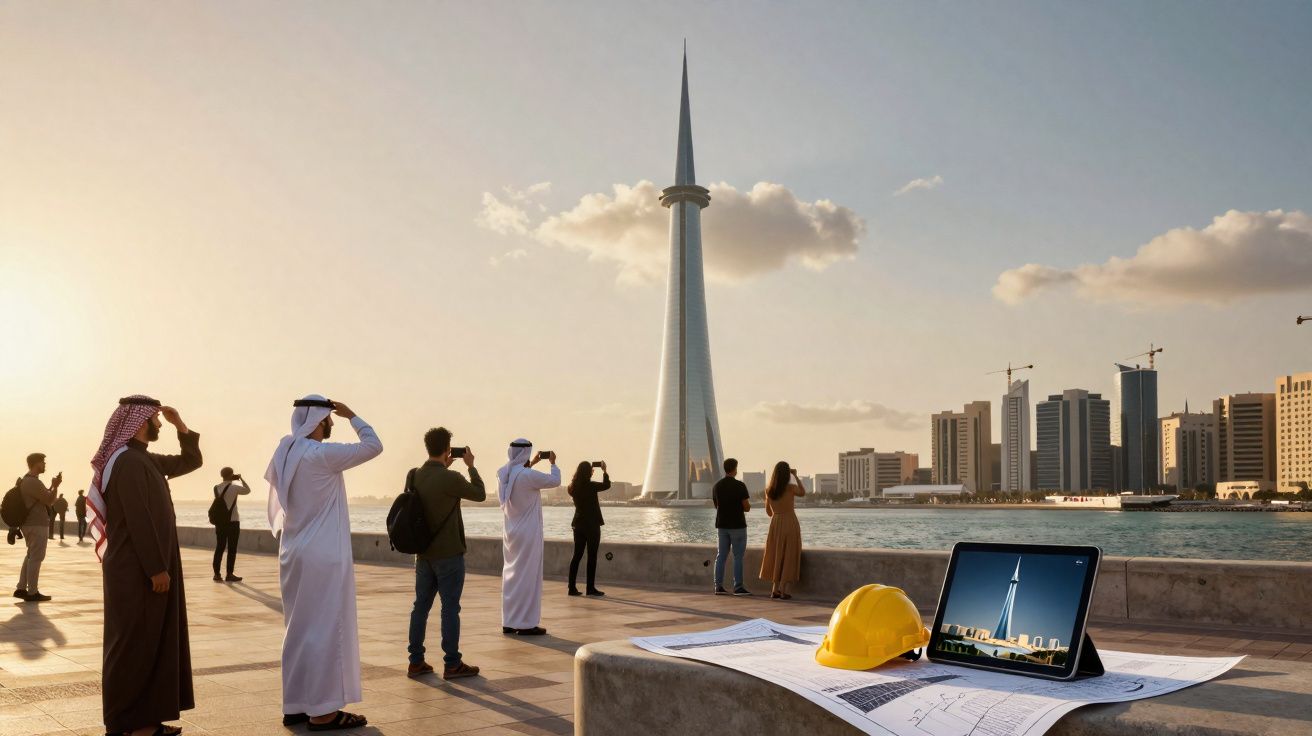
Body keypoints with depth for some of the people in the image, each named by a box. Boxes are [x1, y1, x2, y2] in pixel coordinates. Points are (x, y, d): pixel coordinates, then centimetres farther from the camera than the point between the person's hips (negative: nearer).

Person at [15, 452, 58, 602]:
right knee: (36, 557, -4)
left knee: (31, 556, 17)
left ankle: (21, 588, 17)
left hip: (30, 524, 10)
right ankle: (32, 593, -1)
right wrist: (55, 486, -2)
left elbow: (44, 497, 20)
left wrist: (53, 486, 11)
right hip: (36, 524, -10)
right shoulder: (33, 482, -18)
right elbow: (50, 500, -15)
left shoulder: (27, 480, 15)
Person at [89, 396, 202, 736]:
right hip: (137, 571, -10)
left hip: (149, 567, 10)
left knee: (150, 642, 12)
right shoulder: (127, 461, -17)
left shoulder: (147, 460, 12)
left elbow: (190, 461, 25)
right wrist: (156, 568, -21)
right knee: (133, 644, -3)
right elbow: (138, 520, -22)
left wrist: (181, 425, 11)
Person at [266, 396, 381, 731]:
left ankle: (295, 706, 19)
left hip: (295, 555, 9)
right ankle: (322, 710, 0)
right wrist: (351, 415, -2)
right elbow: (373, 445, -11)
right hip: (323, 557, -9)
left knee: (300, 629, 13)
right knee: (326, 629, -3)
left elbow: (276, 510, 17)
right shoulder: (322, 454, -16)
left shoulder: (286, 454, 9)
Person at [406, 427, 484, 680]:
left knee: (421, 606, 11)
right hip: (448, 554, -7)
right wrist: (471, 465, 7)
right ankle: (452, 664, 5)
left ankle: (416, 662, 16)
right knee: (450, 608, 0)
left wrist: (445, 468, 21)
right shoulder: (451, 479, -19)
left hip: (423, 553, 7)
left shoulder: (414, 476, 2)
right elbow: (480, 494, -3)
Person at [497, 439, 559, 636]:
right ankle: (526, 623, 3)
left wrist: (531, 463, 29)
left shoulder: (503, 473, 0)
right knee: (528, 576, -1)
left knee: (510, 575, 13)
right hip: (528, 533, -7)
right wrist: (553, 463, 8)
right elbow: (555, 481, -10)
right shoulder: (528, 476, -22)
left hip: (510, 533, 8)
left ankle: (509, 622, 18)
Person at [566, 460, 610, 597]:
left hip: (578, 524, 6)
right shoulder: (590, 485, -14)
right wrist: (604, 471, 10)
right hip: (592, 524, -6)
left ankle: (572, 587, 8)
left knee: (577, 555, 10)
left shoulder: (573, 487, 2)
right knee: (592, 556, 0)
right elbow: (606, 485, -1)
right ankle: (590, 588, 1)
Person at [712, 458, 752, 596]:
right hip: (737, 525, -5)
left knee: (721, 556, 8)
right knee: (738, 557, -1)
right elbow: (747, 508, -11)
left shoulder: (717, 486, 5)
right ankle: (738, 587, -1)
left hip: (722, 525, 5)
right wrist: (747, 503, 11)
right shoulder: (740, 486, -12)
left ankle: (719, 586, 6)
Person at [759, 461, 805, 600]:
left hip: (775, 523, 4)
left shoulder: (768, 489, 1)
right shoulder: (791, 488, -12)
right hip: (790, 522, -4)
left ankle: (775, 589, 11)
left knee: (775, 556, 12)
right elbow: (803, 493, 10)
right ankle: (783, 590, -1)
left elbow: (768, 512, 10)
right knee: (788, 556, 2)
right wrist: (796, 476, 9)